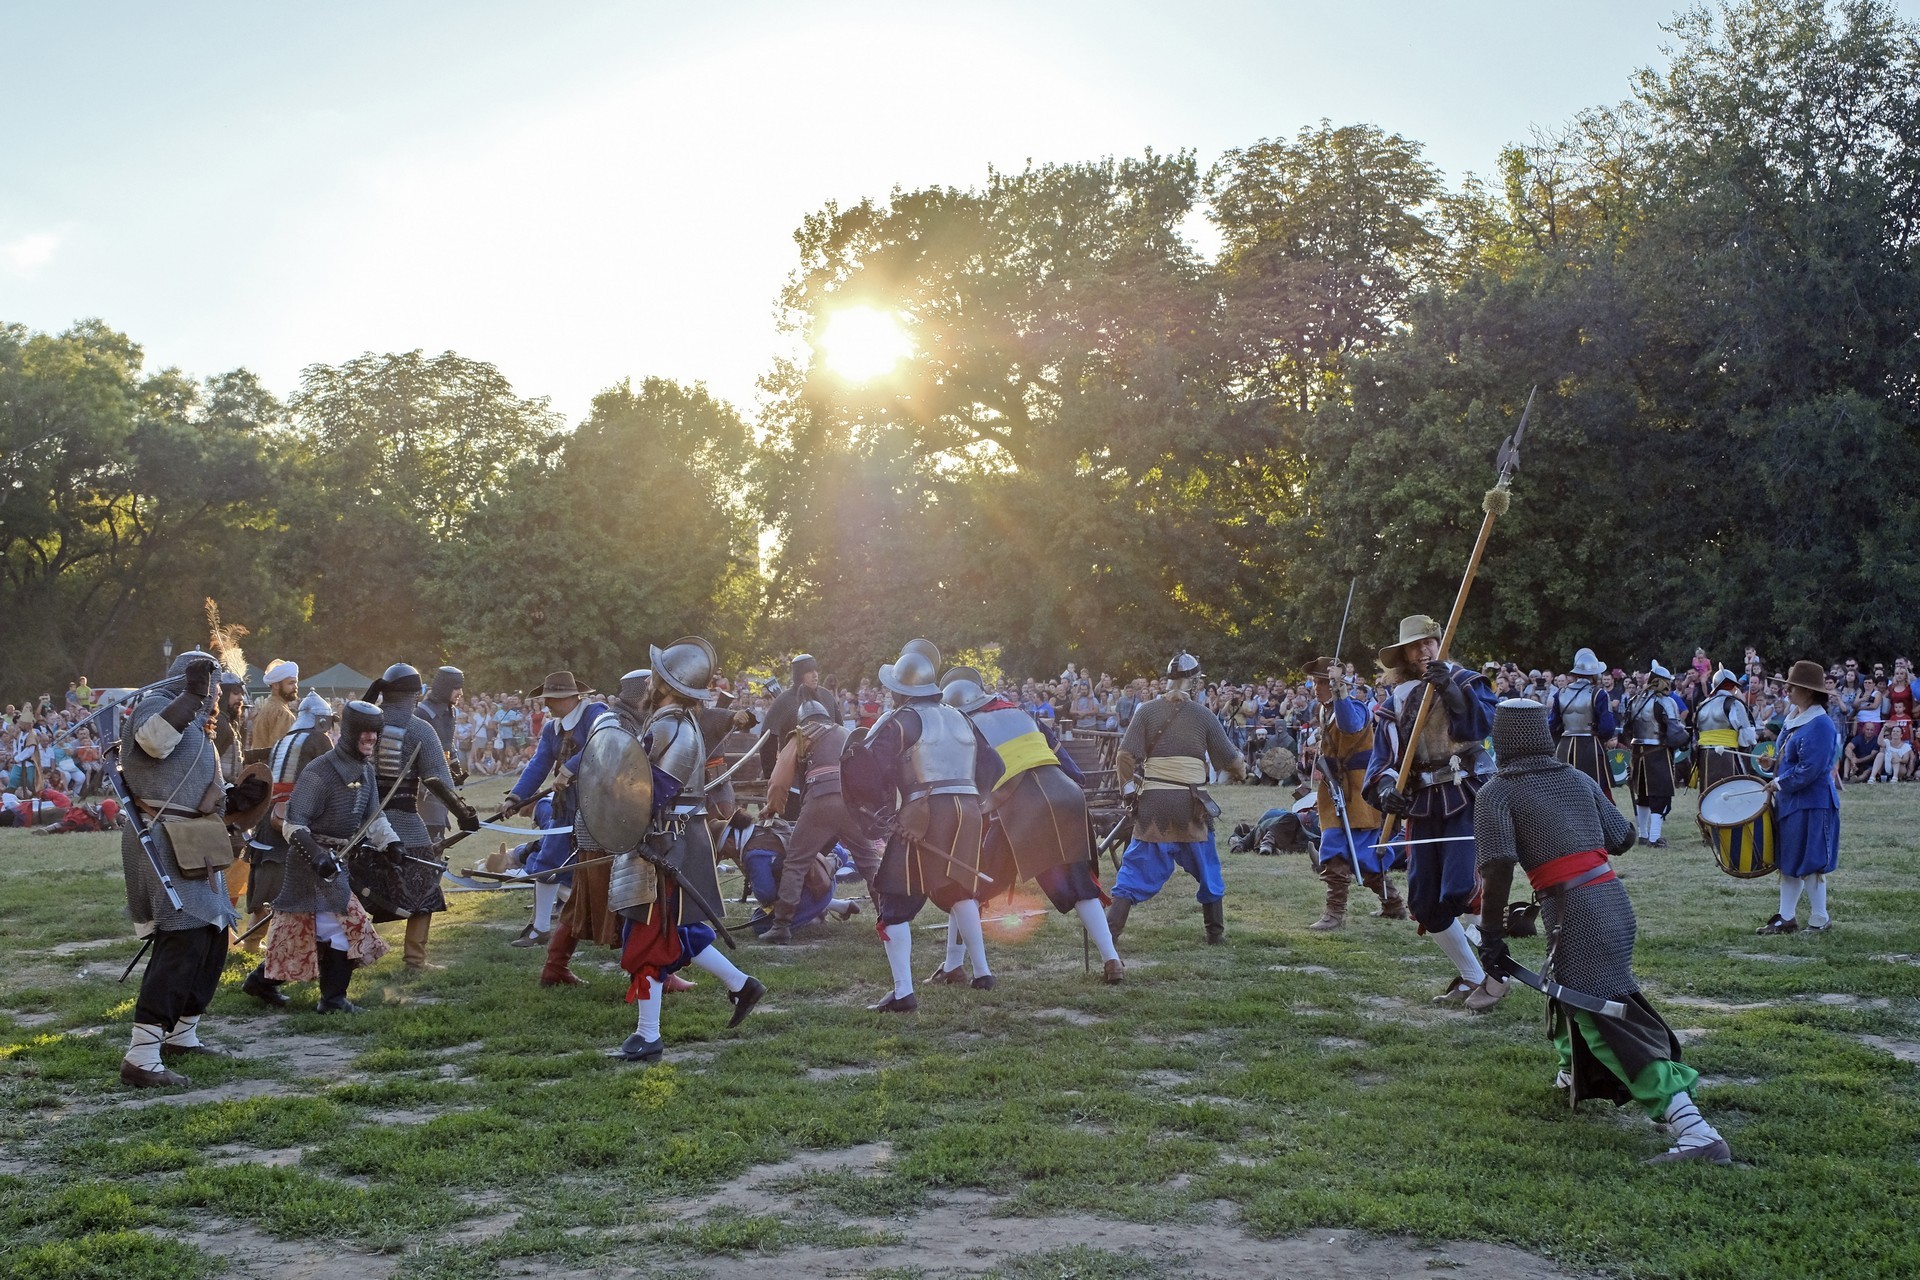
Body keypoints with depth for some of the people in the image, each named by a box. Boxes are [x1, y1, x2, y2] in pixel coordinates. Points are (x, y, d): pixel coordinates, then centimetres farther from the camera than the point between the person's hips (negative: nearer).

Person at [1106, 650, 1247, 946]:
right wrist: (1241, 771, 29)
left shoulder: (1146, 711, 2)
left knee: (1136, 869, 4)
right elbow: (1230, 761, 7)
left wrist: (1130, 793, 6)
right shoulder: (1204, 716, 2)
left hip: (1153, 802, 0)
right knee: (1207, 869, 18)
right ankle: (1215, 933, 25)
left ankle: (1109, 930, -5)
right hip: (1190, 805, 0)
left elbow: (1125, 758, -5)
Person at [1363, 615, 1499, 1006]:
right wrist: (1385, 787, -18)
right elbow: (1382, 756, 3)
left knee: (1460, 891, -18)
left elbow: (1481, 725, -19)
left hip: (1467, 798, -5)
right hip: (1422, 805, 5)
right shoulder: (1395, 699, 10)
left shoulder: (1466, 681, 0)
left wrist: (1451, 692, -33)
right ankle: (1470, 976, 24)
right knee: (1424, 904, 7)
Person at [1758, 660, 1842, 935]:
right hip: (1789, 801, 9)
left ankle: (1820, 920, 13)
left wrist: (1780, 784, -15)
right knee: (1788, 861, 13)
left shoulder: (1819, 725, -19)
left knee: (1809, 864, 0)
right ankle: (1786, 918, 20)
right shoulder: (1794, 719, 11)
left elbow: (1810, 769, -23)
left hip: (1811, 804, -9)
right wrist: (1774, 763, 7)